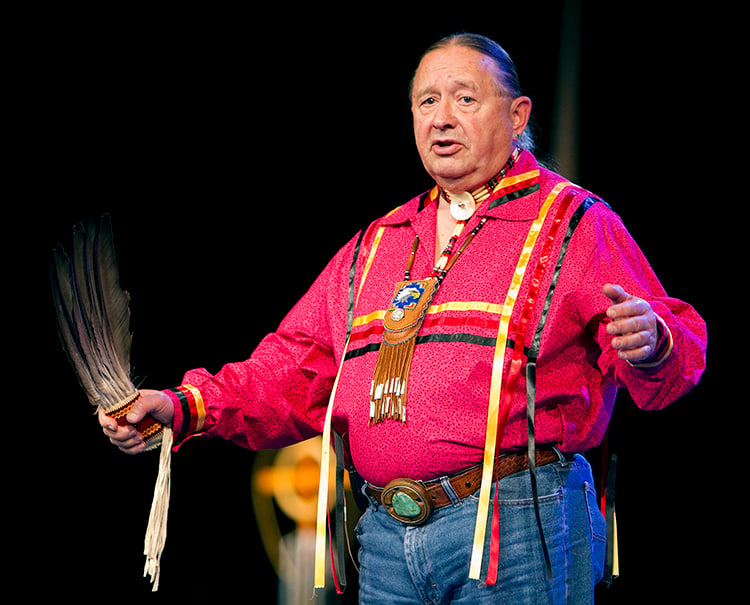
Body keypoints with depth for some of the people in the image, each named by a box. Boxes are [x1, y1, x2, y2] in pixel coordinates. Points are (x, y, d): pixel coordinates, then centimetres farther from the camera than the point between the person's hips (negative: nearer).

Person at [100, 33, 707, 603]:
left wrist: (650, 344, -31)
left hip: (516, 530, -5)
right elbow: (298, 368, 19)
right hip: (386, 539, 5)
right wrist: (185, 407, 3)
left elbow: (678, 354, -6)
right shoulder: (377, 243, 20)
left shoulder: (577, 224, 2)